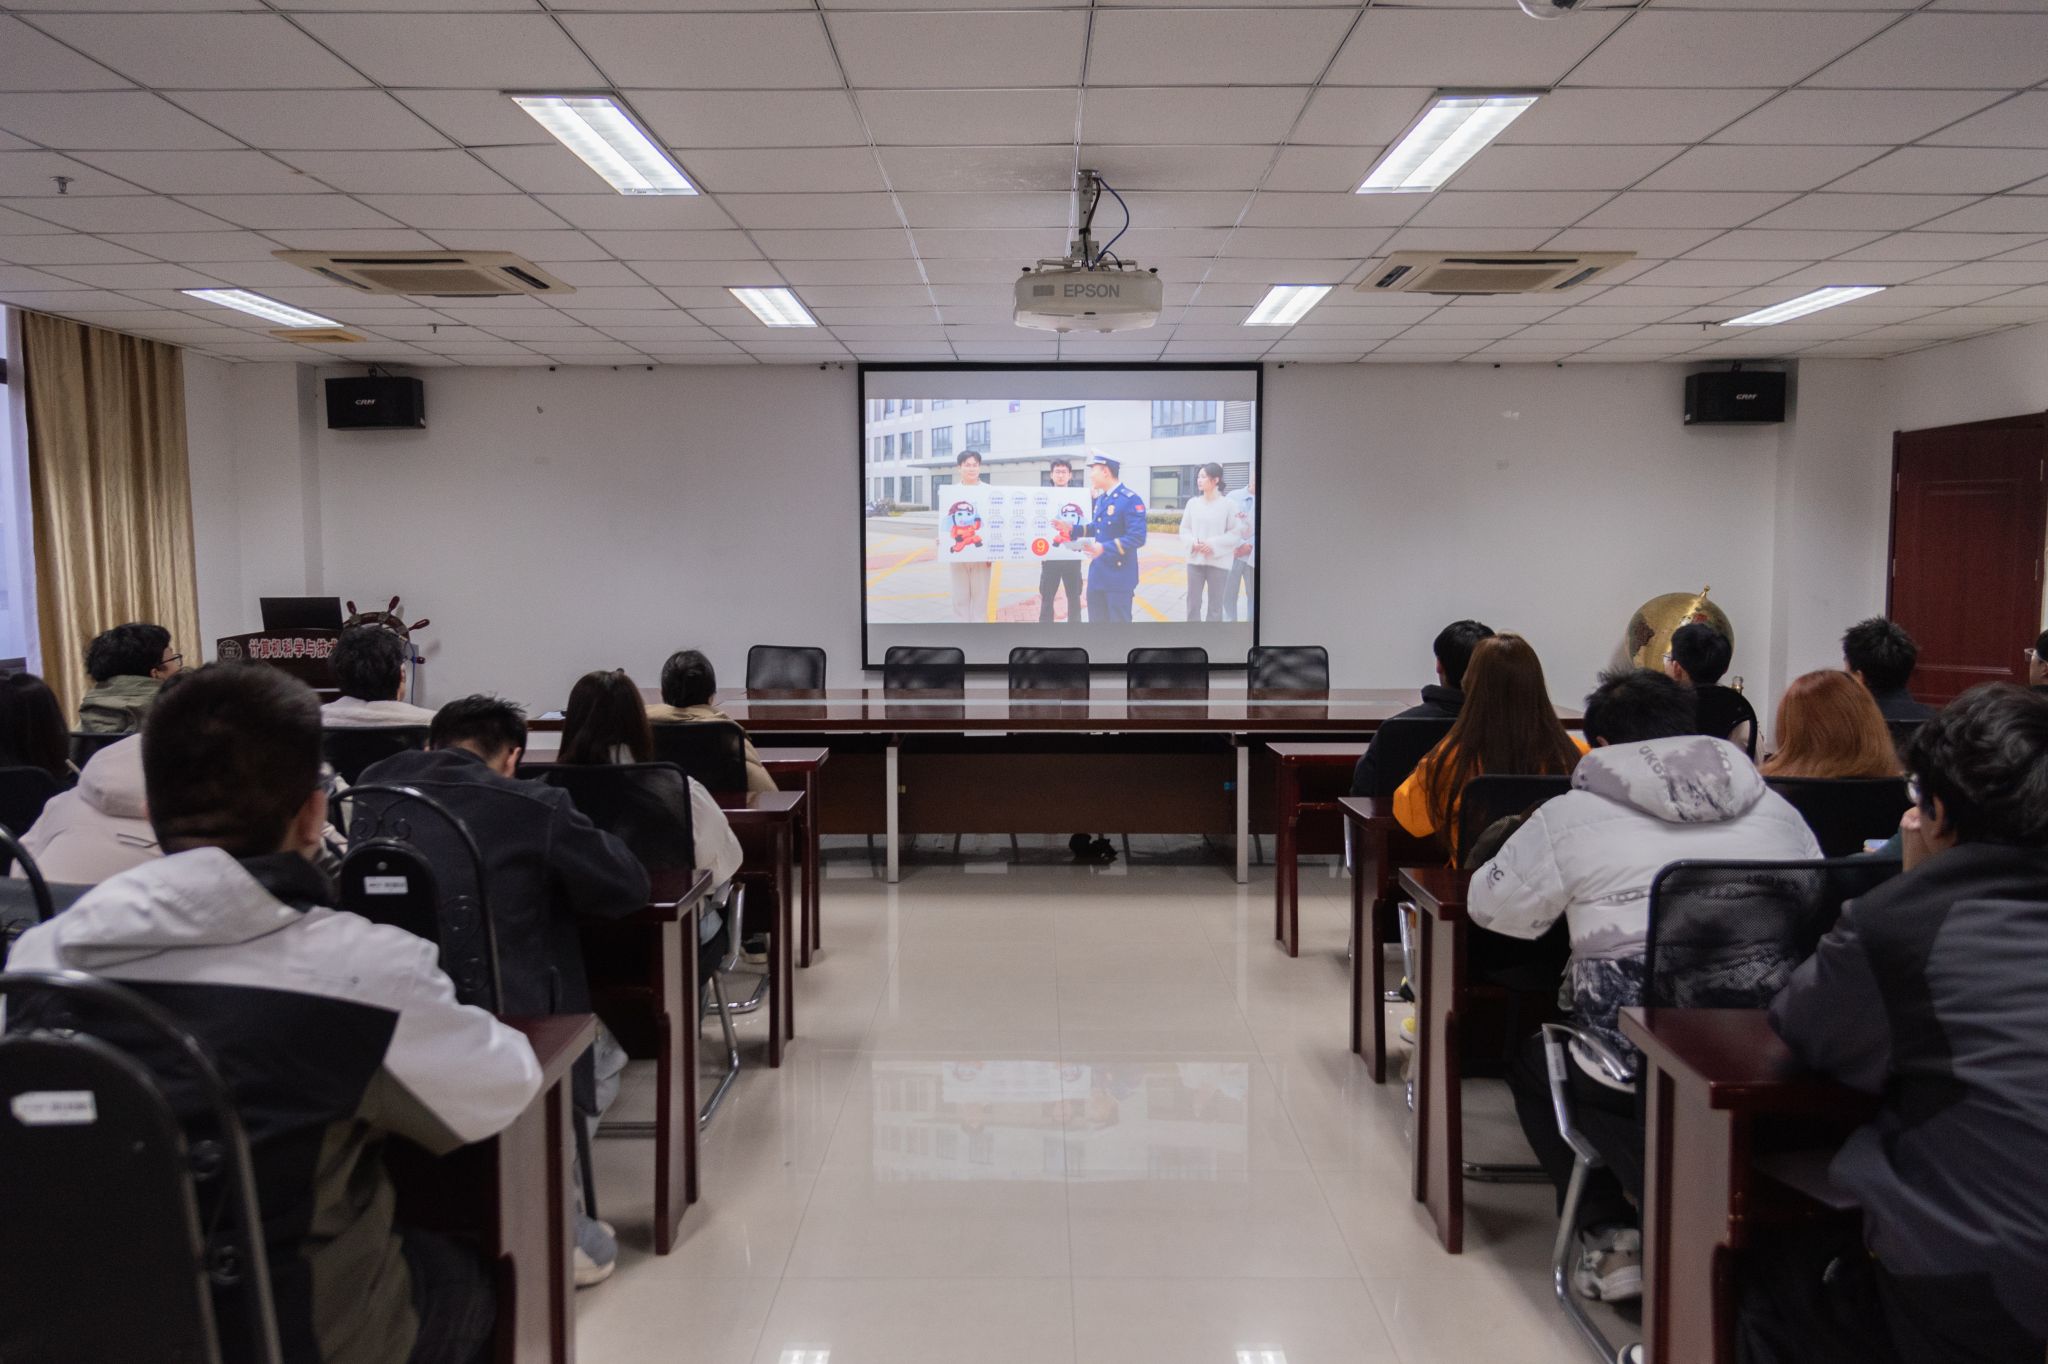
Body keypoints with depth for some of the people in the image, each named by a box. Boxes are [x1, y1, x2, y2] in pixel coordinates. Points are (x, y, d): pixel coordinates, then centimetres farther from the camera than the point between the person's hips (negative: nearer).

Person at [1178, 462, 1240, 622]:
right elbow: (1184, 529, 8)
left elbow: (1235, 533, -5)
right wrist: (1193, 543, -10)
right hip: (1195, 559, 3)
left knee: (1215, 604, 5)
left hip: (1218, 561, -3)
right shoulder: (1193, 502, 2)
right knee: (1193, 602, 7)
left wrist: (1213, 544, -16)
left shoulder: (1227, 505, -8)